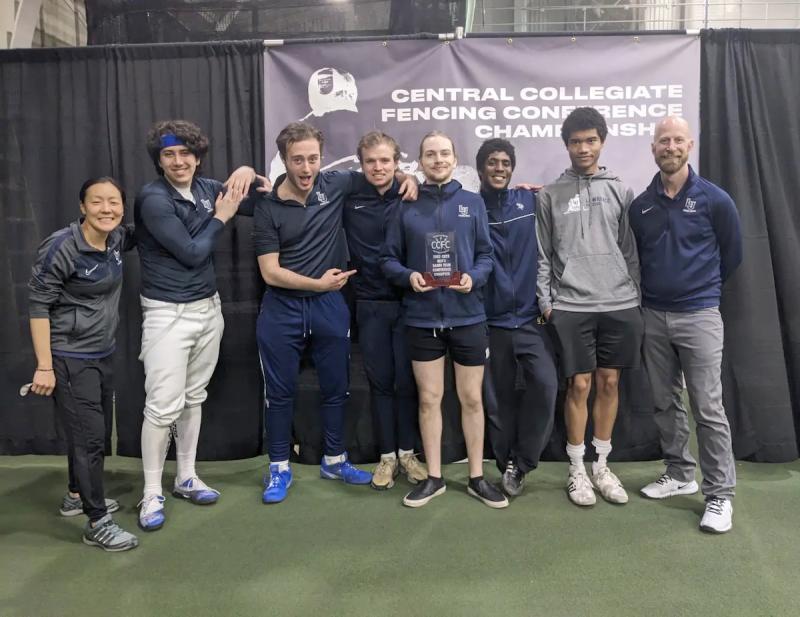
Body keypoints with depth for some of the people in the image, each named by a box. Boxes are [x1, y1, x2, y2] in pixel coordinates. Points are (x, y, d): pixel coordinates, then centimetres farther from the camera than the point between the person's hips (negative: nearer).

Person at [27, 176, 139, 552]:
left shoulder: (116, 240, 0)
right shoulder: (61, 248, -20)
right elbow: (38, 305, -17)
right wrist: (44, 366, -19)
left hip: (102, 355, 8)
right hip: (69, 359, -8)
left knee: (98, 431, 19)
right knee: (88, 436, -3)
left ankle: (77, 495, 40)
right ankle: (97, 523, 9)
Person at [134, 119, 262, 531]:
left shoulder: (206, 188, 5)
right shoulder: (153, 198, -14)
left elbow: (257, 205, 15)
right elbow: (192, 252, -16)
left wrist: (248, 174, -4)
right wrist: (221, 217, -6)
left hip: (208, 308, 6)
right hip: (168, 313, -6)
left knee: (194, 398, 14)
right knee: (163, 407, -5)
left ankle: (186, 478, 28)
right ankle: (151, 495, 11)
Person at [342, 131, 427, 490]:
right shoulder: (349, 199, 2)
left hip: (408, 302, -1)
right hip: (370, 305, 1)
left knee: (407, 380, 6)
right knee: (380, 381, 9)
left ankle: (407, 452, 23)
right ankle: (387, 456, 22)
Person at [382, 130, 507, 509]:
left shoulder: (473, 203, 5)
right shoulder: (407, 208, 3)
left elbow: (485, 254, 4)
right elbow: (389, 259, 4)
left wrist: (474, 277, -16)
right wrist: (408, 276, -15)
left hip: (467, 317, 0)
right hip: (422, 319, 0)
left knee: (472, 398, 9)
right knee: (428, 398, 8)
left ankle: (477, 478, 23)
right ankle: (434, 477, 23)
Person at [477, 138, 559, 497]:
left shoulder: (531, 201, 5)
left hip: (530, 316, 1)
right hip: (490, 321, 0)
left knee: (545, 383, -14)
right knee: (498, 400, 6)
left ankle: (520, 463, 3)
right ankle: (508, 467, 24)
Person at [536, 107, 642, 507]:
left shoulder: (620, 191, 9)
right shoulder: (551, 196, 5)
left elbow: (631, 250, 9)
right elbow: (543, 255, 4)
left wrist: (635, 297, 4)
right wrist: (545, 302, -2)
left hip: (619, 304, 2)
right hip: (570, 306, -2)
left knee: (609, 383, 8)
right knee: (579, 385, 1)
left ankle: (601, 466, 22)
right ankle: (577, 470, 15)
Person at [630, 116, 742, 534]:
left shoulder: (714, 200, -4)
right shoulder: (640, 205, 4)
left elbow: (731, 255, 7)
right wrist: (653, 293, 13)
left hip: (698, 315, -4)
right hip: (653, 316, 4)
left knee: (708, 408, -3)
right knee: (665, 403, 12)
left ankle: (720, 494, 8)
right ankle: (679, 474, 27)